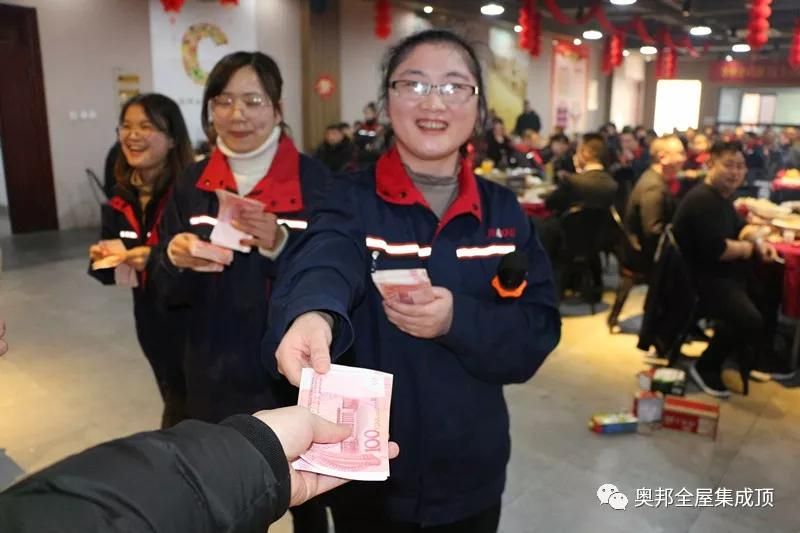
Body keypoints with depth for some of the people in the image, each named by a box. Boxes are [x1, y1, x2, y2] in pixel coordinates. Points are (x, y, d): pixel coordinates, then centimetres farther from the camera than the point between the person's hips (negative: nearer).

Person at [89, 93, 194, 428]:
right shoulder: (121, 199, 4)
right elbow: (111, 273, 11)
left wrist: (157, 259, -30)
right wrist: (103, 260, -10)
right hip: (153, 323, 6)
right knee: (177, 405, 24)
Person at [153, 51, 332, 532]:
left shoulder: (313, 178, -9)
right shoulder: (193, 184, 3)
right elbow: (174, 290, 6)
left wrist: (280, 246, -27)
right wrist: (177, 259, -15)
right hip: (218, 371, 3)